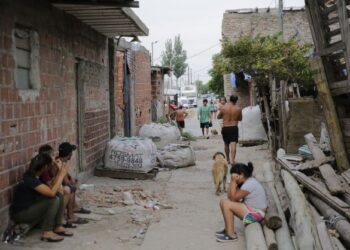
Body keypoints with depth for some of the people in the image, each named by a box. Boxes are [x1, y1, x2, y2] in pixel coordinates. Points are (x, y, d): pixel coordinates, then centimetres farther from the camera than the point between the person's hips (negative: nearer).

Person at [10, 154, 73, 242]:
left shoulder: (34, 176, 4)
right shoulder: (30, 179, -26)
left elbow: (52, 188, 3)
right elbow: (52, 192, -32)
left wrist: (59, 171, -1)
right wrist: (62, 174, -24)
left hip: (30, 208, 9)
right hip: (20, 214, -9)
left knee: (59, 196, 0)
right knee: (54, 200, -24)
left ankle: (58, 227, 4)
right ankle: (47, 233, -16)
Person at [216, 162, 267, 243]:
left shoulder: (250, 184, -22)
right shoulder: (246, 181, 7)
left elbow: (233, 198, -21)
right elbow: (230, 197, 5)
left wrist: (233, 181, -19)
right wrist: (233, 182, -4)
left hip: (256, 213, -10)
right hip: (250, 207, 10)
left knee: (226, 204, -19)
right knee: (223, 201, 6)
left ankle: (231, 235, -12)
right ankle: (228, 229, 13)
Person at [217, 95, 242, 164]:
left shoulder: (223, 107, -3)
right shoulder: (238, 109, -2)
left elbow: (218, 117, 9)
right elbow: (240, 119, 11)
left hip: (225, 128, 2)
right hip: (234, 128, -1)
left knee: (226, 144, 18)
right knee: (233, 145, -6)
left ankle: (228, 159, 30)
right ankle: (232, 160, -18)